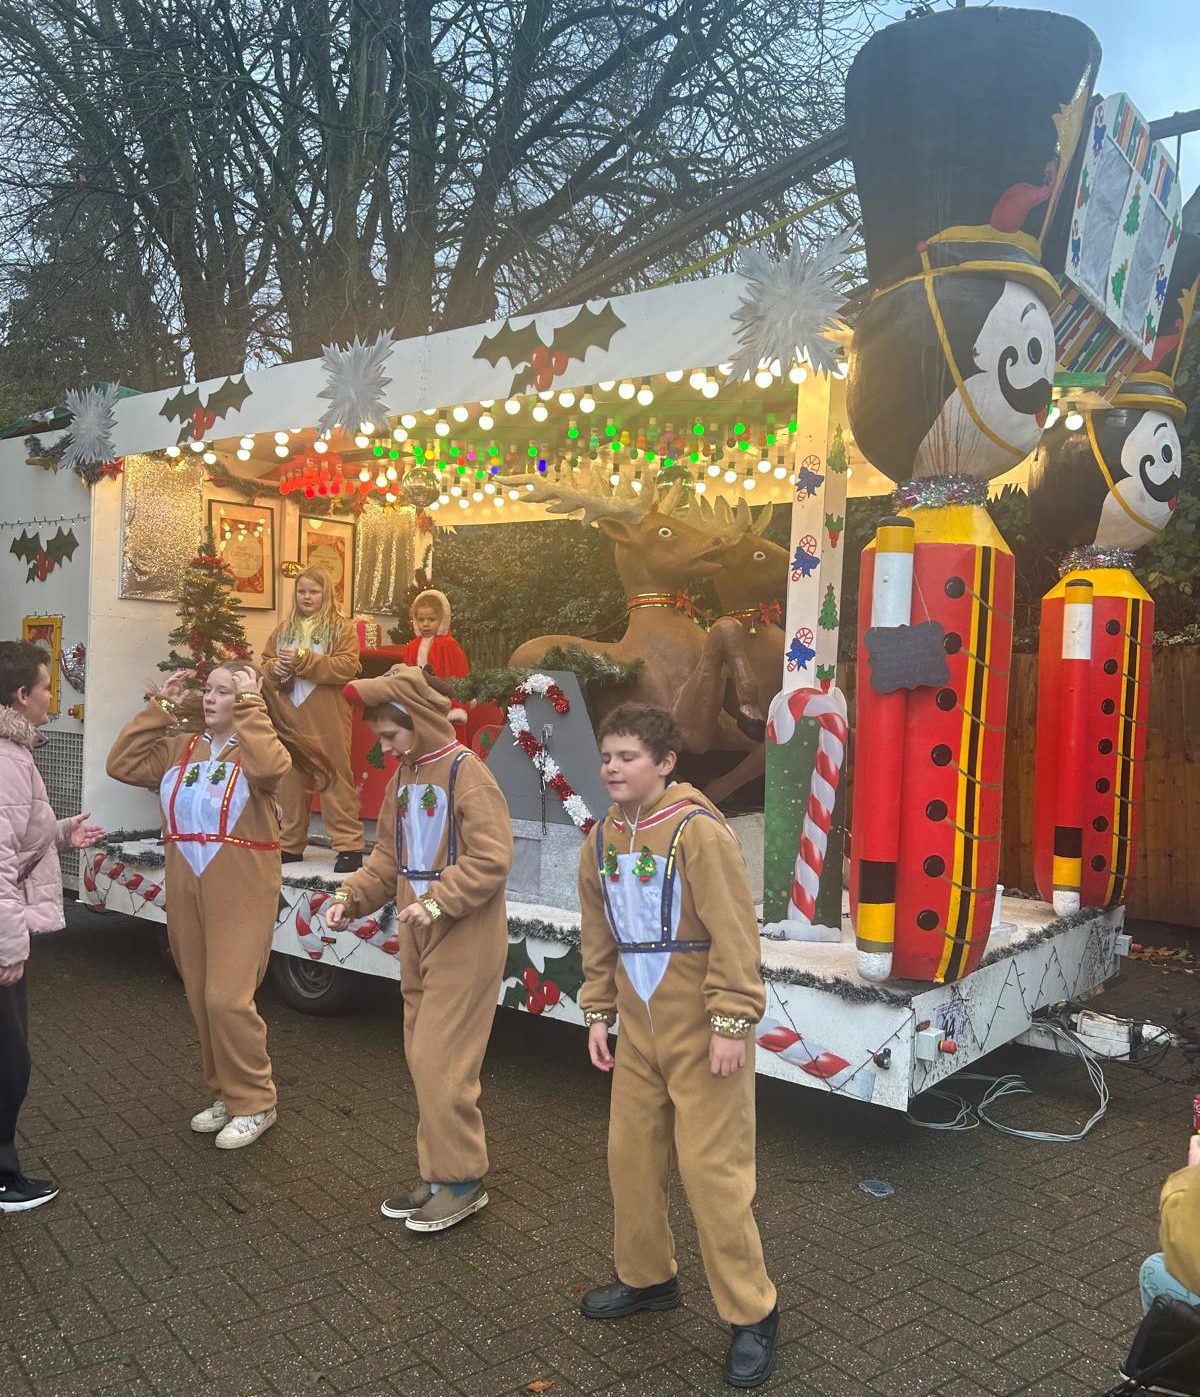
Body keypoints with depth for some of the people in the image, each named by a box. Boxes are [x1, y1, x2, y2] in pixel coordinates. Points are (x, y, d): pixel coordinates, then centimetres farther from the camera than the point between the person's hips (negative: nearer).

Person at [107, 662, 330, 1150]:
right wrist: (161, 708, 2)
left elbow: (270, 767, -30)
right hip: (184, 884, 6)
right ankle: (226, 1094, 29)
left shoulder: (258, 747, -6)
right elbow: (121, 764, 3)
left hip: (241, 888, -6)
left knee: (228, 998, -9)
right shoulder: (181, 746, 10)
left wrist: (250, 705, -21)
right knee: (201, 998, 13)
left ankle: (255, 1103, 8)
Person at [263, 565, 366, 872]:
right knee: (290, 780, 10)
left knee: (335, 778, -4)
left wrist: (303, 659, -18)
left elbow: (347, 667, -13)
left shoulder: (342, 628, -1)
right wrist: (275, 669, -8)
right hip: (289, 717, 5)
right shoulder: (283, 629, 15)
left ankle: (349, 844, 1)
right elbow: (266, 664, 17)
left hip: (327, 719, -5)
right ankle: (291, 844, 21)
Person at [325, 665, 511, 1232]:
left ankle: (462, 1179, 10)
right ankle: (439, 1171, 25)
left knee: (441, 1061, -5)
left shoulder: (466, 773, -15)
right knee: (423, 1057, 13)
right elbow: (389, 856, 15)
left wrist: (438, 902, -26)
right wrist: (352, 895, 1)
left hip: (464, 941, -8)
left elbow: (492, 858, -22)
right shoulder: (403, 777, 11)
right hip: (419, 939, 8)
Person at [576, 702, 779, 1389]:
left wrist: (732, 1025, -18)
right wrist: (599, 1014, 14)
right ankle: (647, 1277, 38)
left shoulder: (699, 830, -17)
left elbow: (735, 934, -18)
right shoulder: (603, 839, 5)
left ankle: (752, 1313, 17)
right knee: (632, 1154, 16)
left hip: (701, 1031, -7)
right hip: (639, 1029, 7)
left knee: (713, 1168, -1)